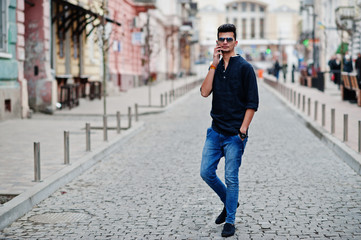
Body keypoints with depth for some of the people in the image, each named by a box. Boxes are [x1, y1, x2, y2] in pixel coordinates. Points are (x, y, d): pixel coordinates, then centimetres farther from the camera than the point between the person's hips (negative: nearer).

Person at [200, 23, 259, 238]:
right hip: (215, 131, 6)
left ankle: (230, 221, 12)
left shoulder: (244, 67, -6)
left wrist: (243, 130, -13)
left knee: (231, 178, -1)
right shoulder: (216, 67, 11)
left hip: (235, 134, -6)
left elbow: (252, 103, -8)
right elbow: (205, 92, -5)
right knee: (206, 172, 6)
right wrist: (214, 65, -8)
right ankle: (229, 202, 30)